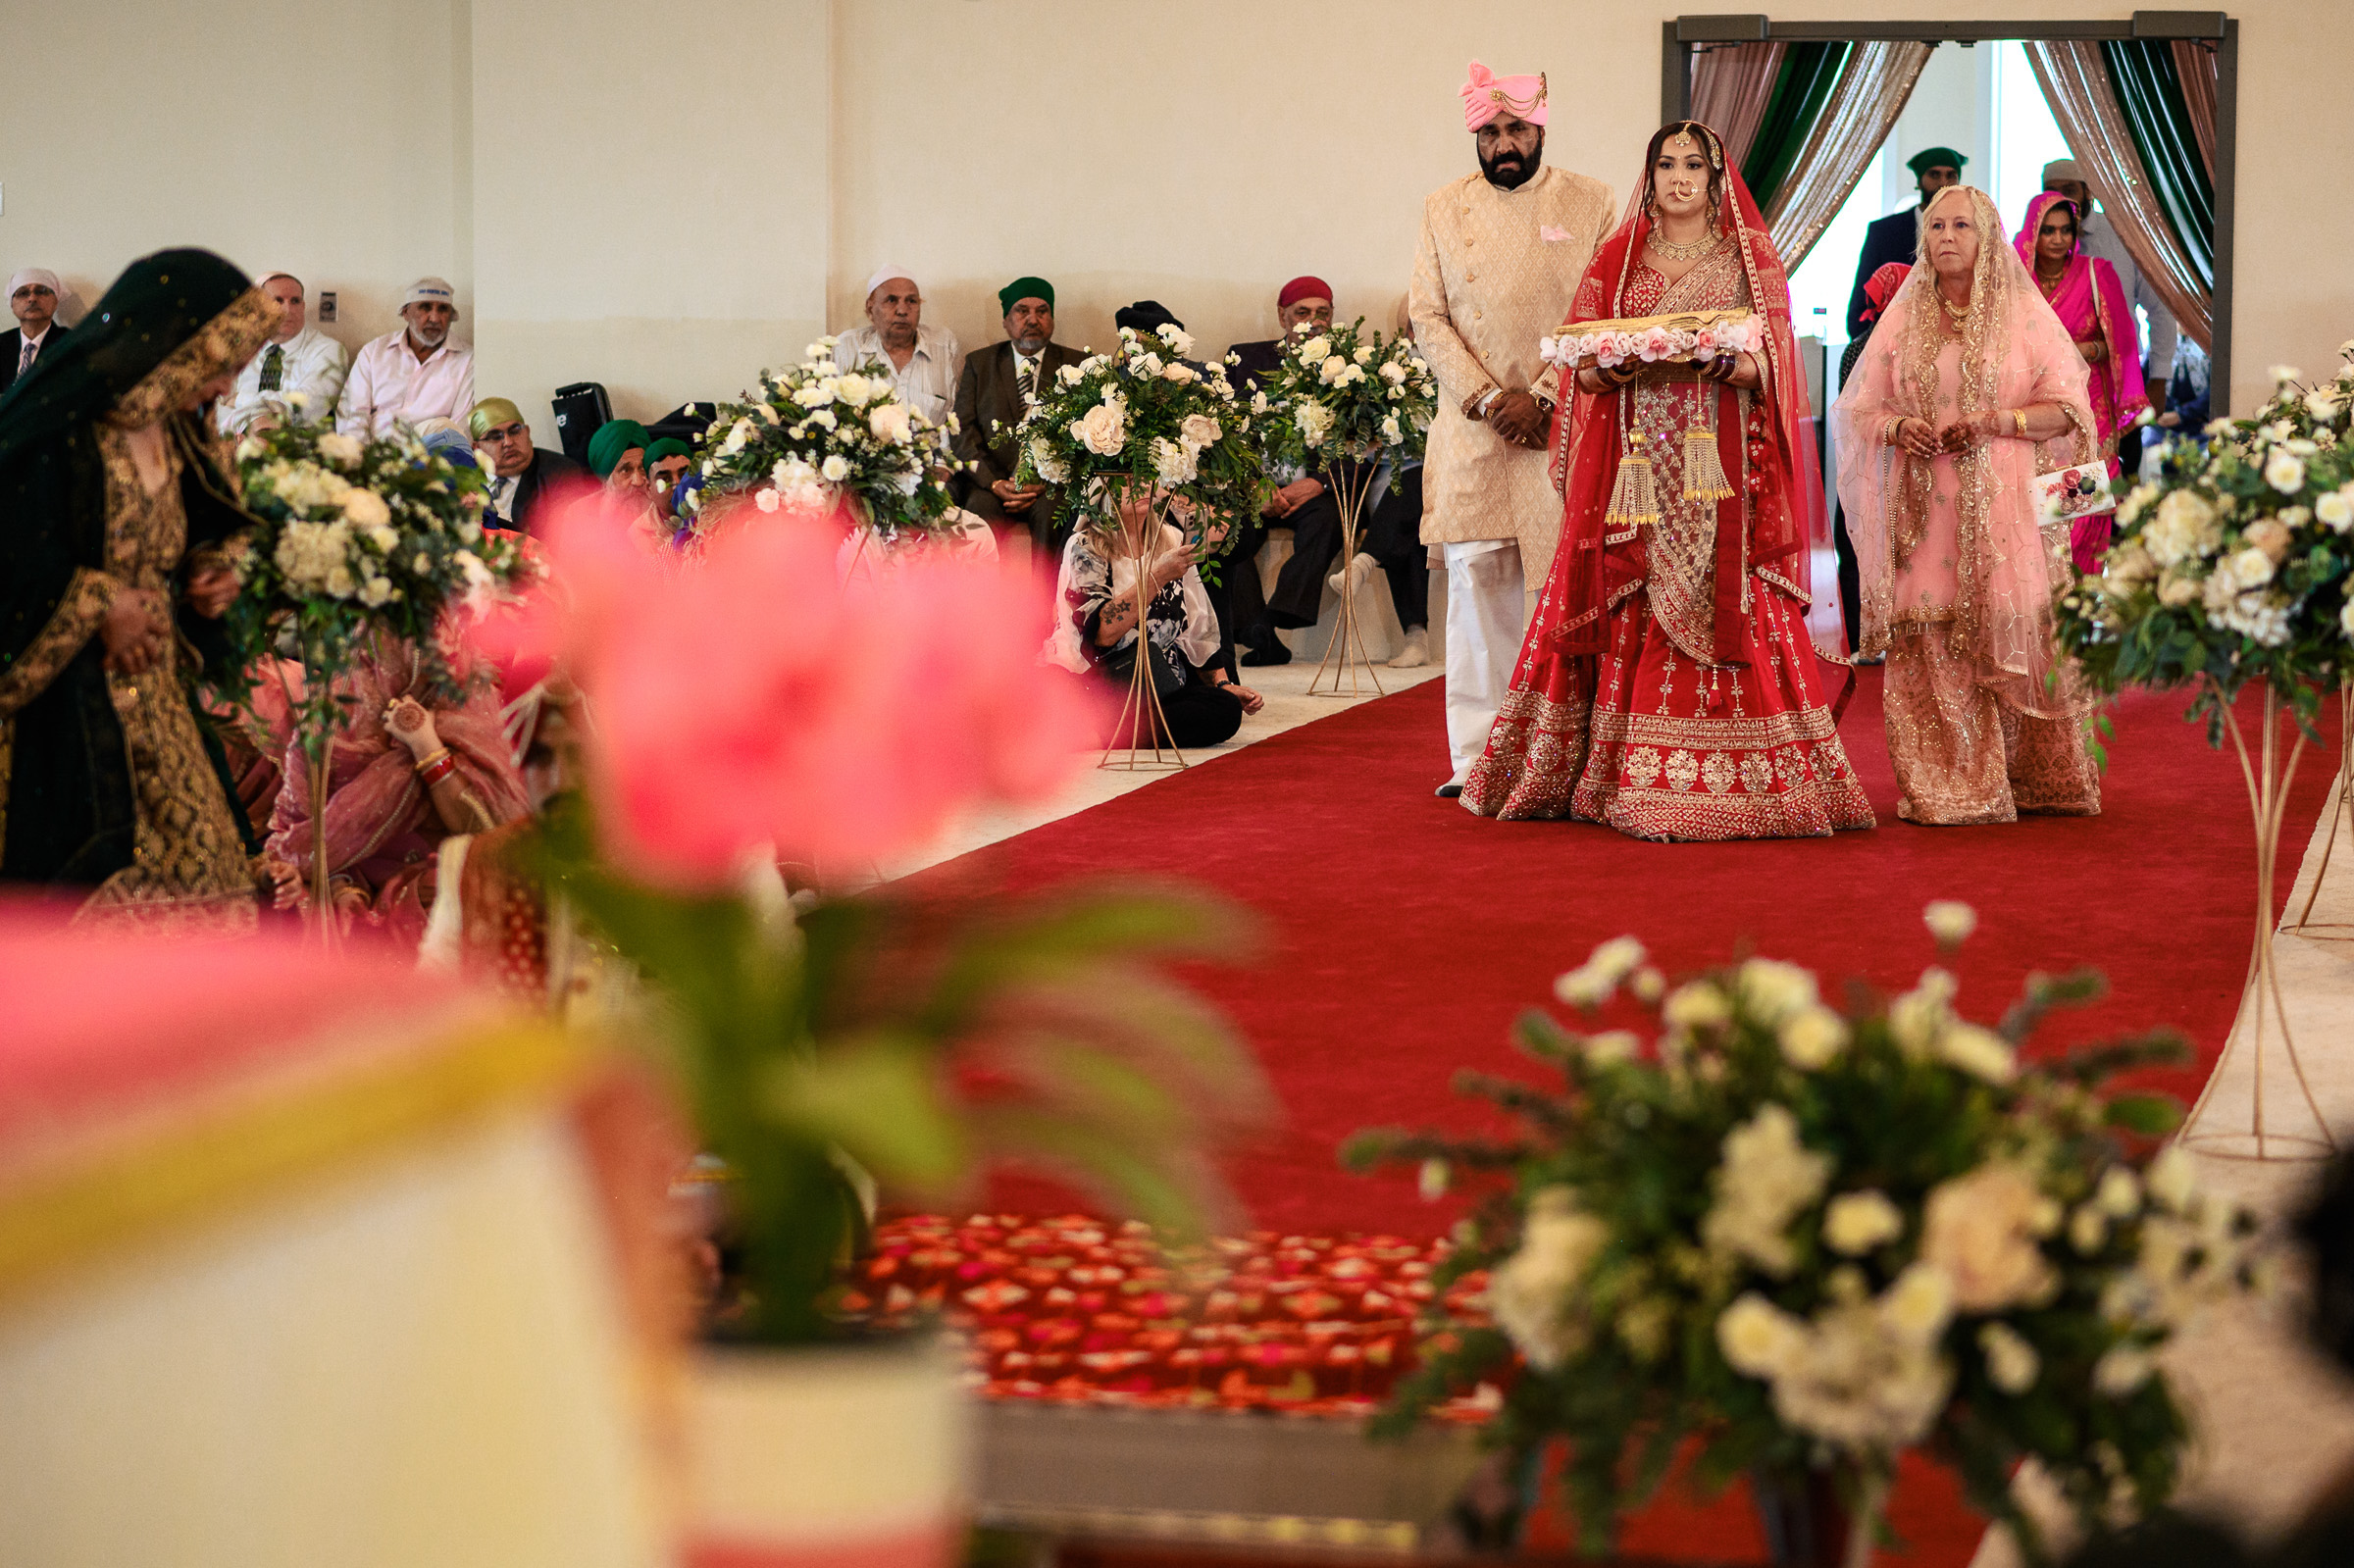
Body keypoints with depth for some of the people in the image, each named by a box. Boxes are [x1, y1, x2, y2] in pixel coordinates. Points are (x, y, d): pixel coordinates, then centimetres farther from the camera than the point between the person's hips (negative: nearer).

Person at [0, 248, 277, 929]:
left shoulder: (169, 430, 8)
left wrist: (204, 576, 4)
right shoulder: (65, 430, -19)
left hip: (155, 687, 8)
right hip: (75, 691, -8)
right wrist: (101, 605, -16)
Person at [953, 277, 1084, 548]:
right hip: (992, 478, 1)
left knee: (1050, 511, -34)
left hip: (1052, 484, -1)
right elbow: (963, 431, 6)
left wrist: (1043, 484, -13)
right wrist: (994, 484, -11)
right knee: (980, 510, -32)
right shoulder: (979, 363, 15)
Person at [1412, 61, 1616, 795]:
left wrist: (1542, 398, -11)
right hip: (1471, 429, 2)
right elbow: (1428, 318, 6)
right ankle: (1477, 756, 0)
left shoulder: (1592, 205, 5)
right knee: (1477, 582, -2)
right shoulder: (1444, 208, 11)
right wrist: (1485, 398, -7)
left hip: (1564, 425, -2)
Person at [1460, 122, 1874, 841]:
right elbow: (1583, 366, 9)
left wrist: (1732, 363, -19)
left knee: (1723, 609, -8)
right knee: (1636, 613, -4)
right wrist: (1609, 367, -13)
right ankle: (1637, 777, -1)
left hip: (1721, 463, -1)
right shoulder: (1617, 260, 14)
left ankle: (1730, 780, -6)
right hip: (1639, 464, 2)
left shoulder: (1751, 257, 9)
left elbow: (1774, 362, 1)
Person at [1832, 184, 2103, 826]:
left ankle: (2025, 783, 6)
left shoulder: (2024, 313, 3)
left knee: (2008, 633, -6)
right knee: (1927, 643, -4)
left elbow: (2068, 409, 0)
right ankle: (1943, 789, 1)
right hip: (1921, 507, 2)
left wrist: (1994, 422, -14)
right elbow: (1860, 408, 14)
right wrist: (1898, 426, -8)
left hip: (2001, 506, -2)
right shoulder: (1903, 316, 12)